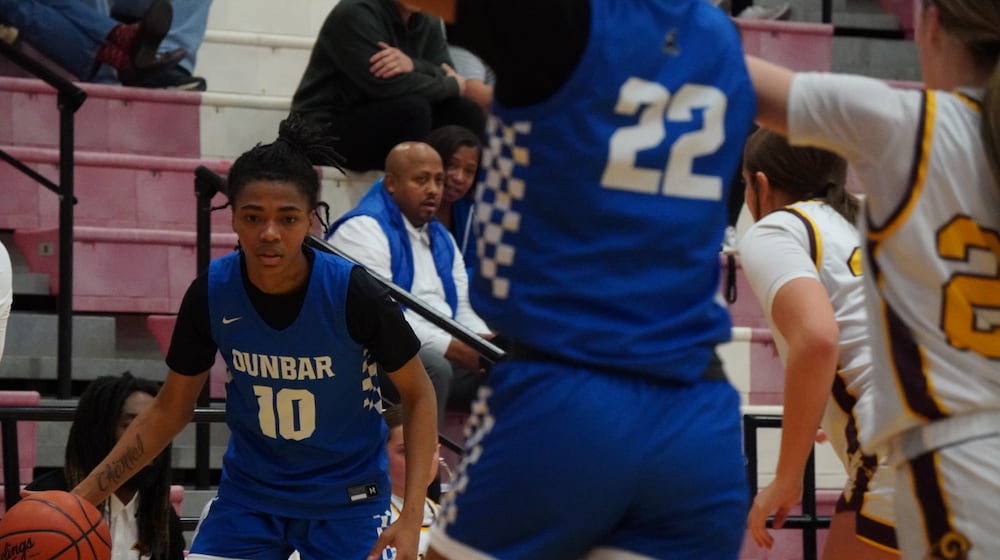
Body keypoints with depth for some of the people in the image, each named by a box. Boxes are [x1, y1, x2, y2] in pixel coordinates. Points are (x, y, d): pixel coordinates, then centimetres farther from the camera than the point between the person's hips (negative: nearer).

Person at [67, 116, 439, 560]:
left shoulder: (354, 293, -21)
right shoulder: (211, 292, -13)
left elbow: (418, 395, -7)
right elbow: (170, 409, 1)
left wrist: (412, 517, -16)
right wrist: (83, 497, -6)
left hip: (347, 501, -2)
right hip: (249, 492, 3)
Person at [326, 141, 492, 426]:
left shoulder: (442, 238, 18)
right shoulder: (364, 230, -11)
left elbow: (463, 309, 17)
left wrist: (486, 343, -6)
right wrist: (450, 346, -25)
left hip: (445, 352, 8)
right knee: (433, 366, -36)